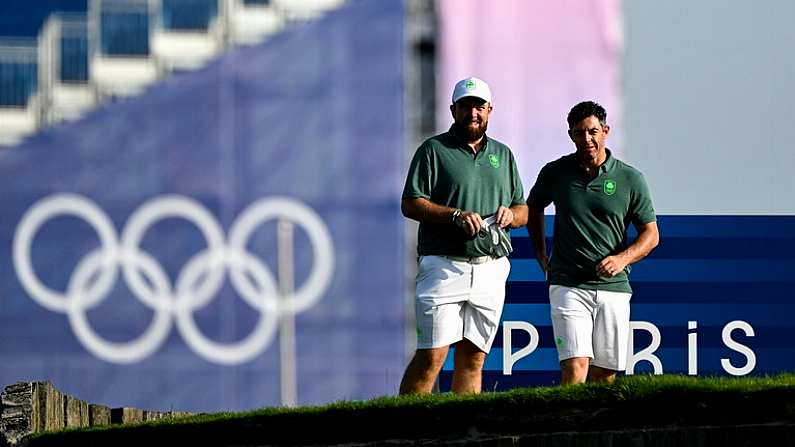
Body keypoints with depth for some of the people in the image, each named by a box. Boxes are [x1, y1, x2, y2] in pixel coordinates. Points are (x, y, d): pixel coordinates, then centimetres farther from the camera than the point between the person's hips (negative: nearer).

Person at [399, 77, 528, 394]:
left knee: (473, 358, 4)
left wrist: (511, 214, -2)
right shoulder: (433, 150, 4)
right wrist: (456, 215, -17)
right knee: (432, 356, -12)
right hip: (444, 268, -5)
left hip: (491, 270, 5)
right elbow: (410, 204, -4)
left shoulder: (503, 154, 19)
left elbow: (523, 211, 22)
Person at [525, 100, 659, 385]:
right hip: (568, 285, -1)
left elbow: (651, 234, 7)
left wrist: (622, 258, -11)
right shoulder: (556, 173, 4)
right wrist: (541, 255, 17)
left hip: (613, 287, 1)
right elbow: (533, 207, 25)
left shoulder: (630, 179, 2)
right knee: (576, 366, -16)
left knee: (604, 375, 4)